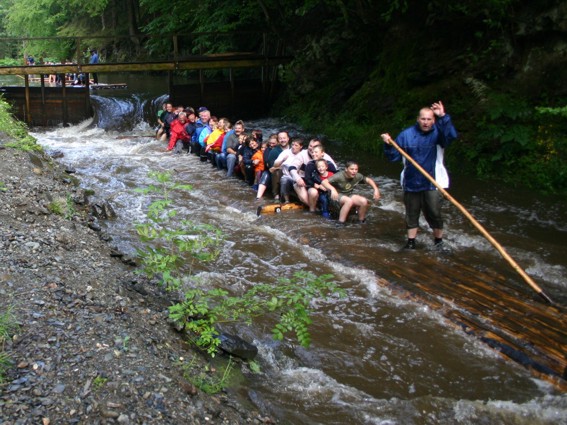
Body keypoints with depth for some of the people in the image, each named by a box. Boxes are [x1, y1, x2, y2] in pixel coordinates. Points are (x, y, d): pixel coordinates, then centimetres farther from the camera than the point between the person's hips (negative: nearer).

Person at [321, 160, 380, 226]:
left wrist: (376, 190, -5)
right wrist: (332, 189, -51)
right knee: (349, 201, -36)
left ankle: (361, 221, 4)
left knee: (364, 201, -18)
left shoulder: (357, 176, -8)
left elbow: (369, 180, 9)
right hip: (337, 196, -6)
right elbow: (324, 182, -34)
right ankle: (340, 223, -29)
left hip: (348, 195, 6)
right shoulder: (339, 176, -25)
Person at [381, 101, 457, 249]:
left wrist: (443, 117, -37)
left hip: (433, 183, -2)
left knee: (434, 213, -4)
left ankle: (438, 241, 15)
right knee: (411, 213, 11)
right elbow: (394, 156, 2)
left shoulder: (438, 133, -6)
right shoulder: (407, 134, 0)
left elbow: (451, 136, -29)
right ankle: (411, 241, 25)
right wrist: (389, 145, -17)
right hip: (411, 182, 2)